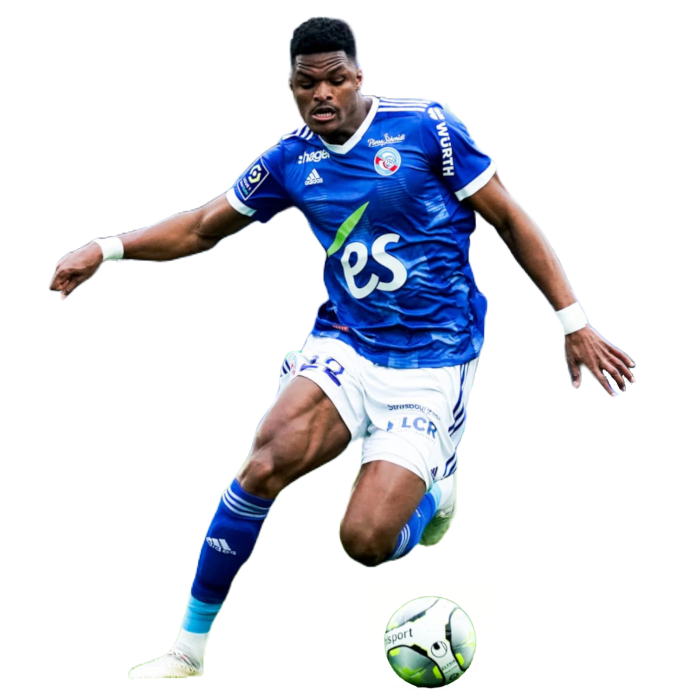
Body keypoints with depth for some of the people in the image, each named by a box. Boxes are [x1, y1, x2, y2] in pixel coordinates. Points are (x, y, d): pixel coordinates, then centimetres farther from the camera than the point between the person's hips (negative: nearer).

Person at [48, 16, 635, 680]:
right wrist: (106, 248, 4)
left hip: (432, 366, -3)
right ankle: (188, 650, -13)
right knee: (269, 462, -26)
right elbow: (201, 228, 17)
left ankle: (433, 491, 22)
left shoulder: (425, 126, -7)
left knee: (365, 541, -16)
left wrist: (574, 323, -4)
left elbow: (510, 219, -2)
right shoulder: (290, 159, 4)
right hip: (342, 346, 3)